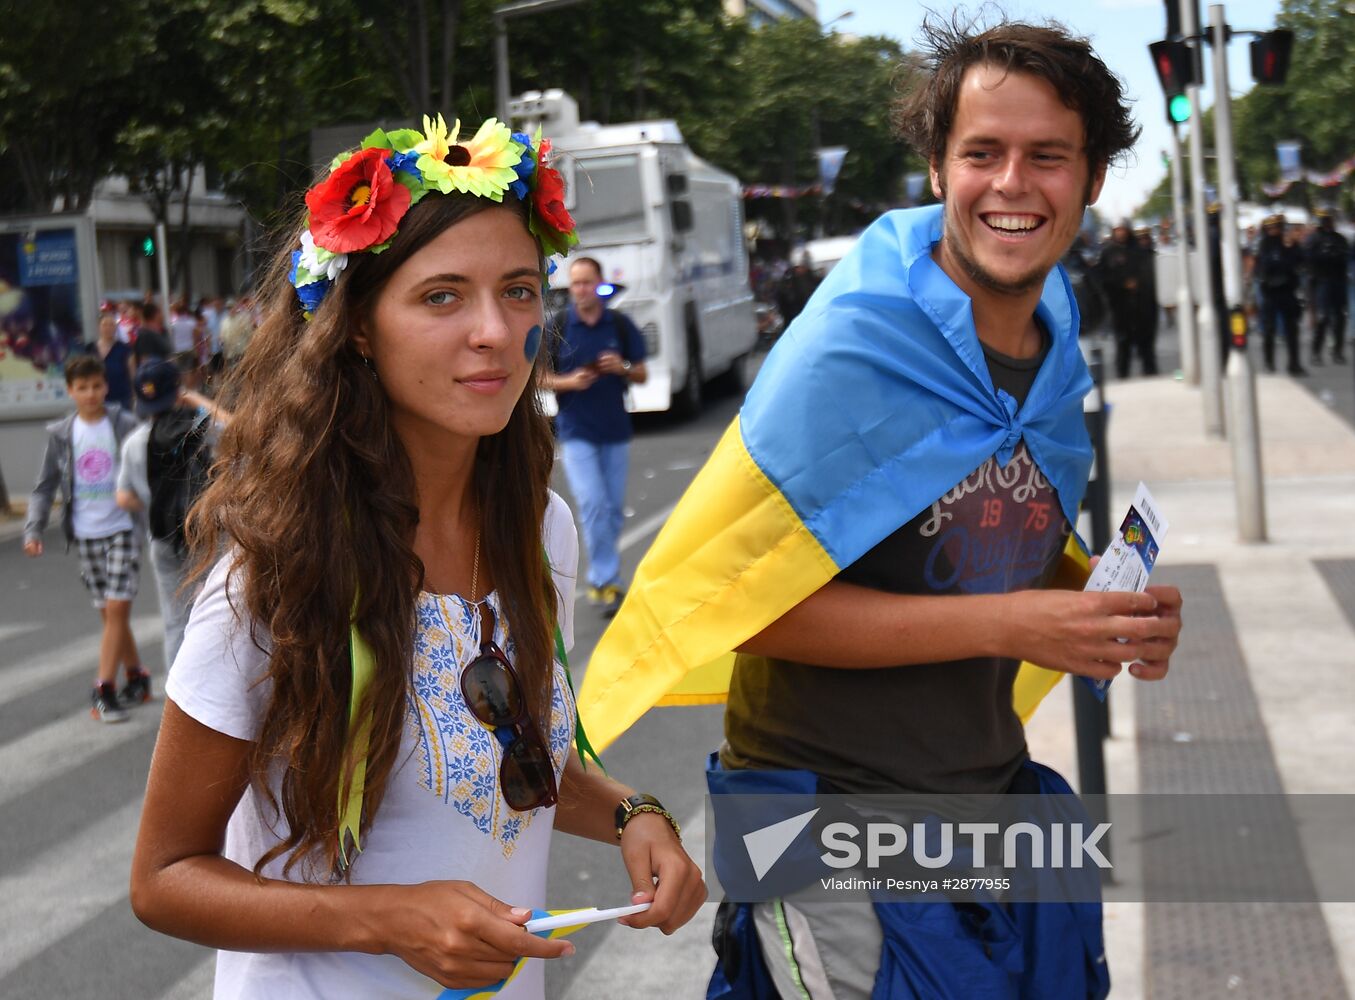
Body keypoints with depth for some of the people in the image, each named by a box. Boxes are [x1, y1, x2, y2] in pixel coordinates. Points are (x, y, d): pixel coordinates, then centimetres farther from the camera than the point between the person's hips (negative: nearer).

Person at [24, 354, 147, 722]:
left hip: (122, 529, -3)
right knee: (108, 613, 8)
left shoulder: (125, 426, -4)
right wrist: (34, 530, -3)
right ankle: (135, 674, 22)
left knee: (117, 609, -10)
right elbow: (46, 486, 8)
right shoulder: (61, 434, 4)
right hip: (85, 534, 3)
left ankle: (103, 689, -7)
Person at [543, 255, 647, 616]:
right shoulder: (556, 328, -2)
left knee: (614, 509, 8)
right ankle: (606, 580, -10)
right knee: (593, 504, -13)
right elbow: (539, 377, 2)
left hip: (615, 430, 3)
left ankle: (600, 579, 23)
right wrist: (569, 382, -17)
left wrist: (622, 368, -14)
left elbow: (642, 375, 8)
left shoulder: (620, 325, 3)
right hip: (576, 432, -3)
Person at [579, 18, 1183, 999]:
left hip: (991, 797, 7)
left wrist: (1117, 615, -3)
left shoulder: (1054, 360, 4)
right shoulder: (851, 350, -18)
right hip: (842, 834, -7)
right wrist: (1007, 624, -24)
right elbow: (743, 595, -21)